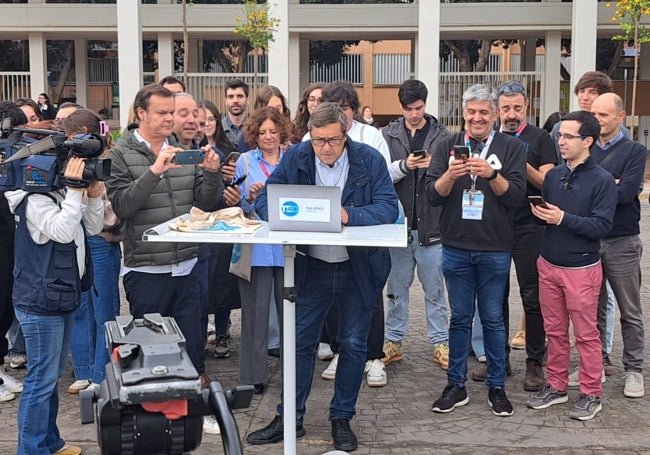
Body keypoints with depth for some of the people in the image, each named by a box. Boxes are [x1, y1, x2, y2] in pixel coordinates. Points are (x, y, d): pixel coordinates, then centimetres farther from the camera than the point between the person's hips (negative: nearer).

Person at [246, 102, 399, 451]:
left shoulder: (369, 160, -11)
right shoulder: (295, 158, -6)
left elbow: (388, 208, -17)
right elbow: (264, 201, -7)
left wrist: (348, 215, -33)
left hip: (359, 268, -1)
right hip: (311, 266, 1)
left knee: (354, 344, 9)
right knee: (300, 341, 7)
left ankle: (342, 419, 25)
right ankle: (290, 418, 21)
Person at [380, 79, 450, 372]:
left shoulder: (441, 136, 2)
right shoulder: (388, 135, 4)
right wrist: (403, 166, -18)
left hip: (431, 225, -1)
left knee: (434, 289, 8)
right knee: (397, 287, 11)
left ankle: (440, 343, 19)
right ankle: (393, 341, 22)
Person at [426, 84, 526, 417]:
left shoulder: (511, 147, 0)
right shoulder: (447, 146, 4)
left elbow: (516, 196, -8)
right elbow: (433, 195, -2)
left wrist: (491, 174, -24)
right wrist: (450, 175, -21)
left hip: (495, 249, -1)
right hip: (456, 247, 1)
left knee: (493, 319, 7)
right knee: (460, 317, 10)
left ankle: (496, 387, 18)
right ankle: (456, 386, 18)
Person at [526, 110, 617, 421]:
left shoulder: (602, 180, -10)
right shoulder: (553, 175, 6)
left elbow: (601, 226, -17)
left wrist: (563, 218, -23)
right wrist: (538, 213, -8)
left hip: (581, 269, -5)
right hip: (549, 264, 5)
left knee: (586, 335, 3)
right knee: (555, 331, 13)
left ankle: (591, 395, 15)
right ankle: (556, 386, 26)